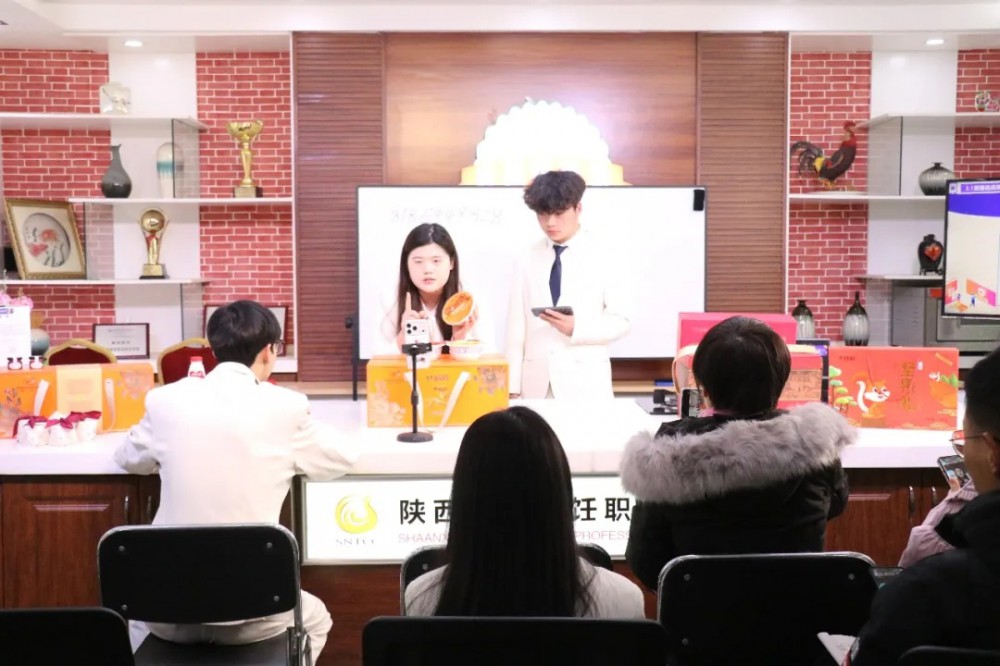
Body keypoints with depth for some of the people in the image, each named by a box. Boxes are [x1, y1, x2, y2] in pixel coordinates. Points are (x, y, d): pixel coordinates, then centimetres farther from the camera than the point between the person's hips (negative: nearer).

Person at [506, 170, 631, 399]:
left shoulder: (603, 258, 2)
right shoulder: (528, 261, 7)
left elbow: (620, 320, -1)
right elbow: (517, 326, 5)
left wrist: (576, 328, -18)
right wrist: (513, 387, 0)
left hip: (585, 384, -2)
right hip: (536, 384, 2)